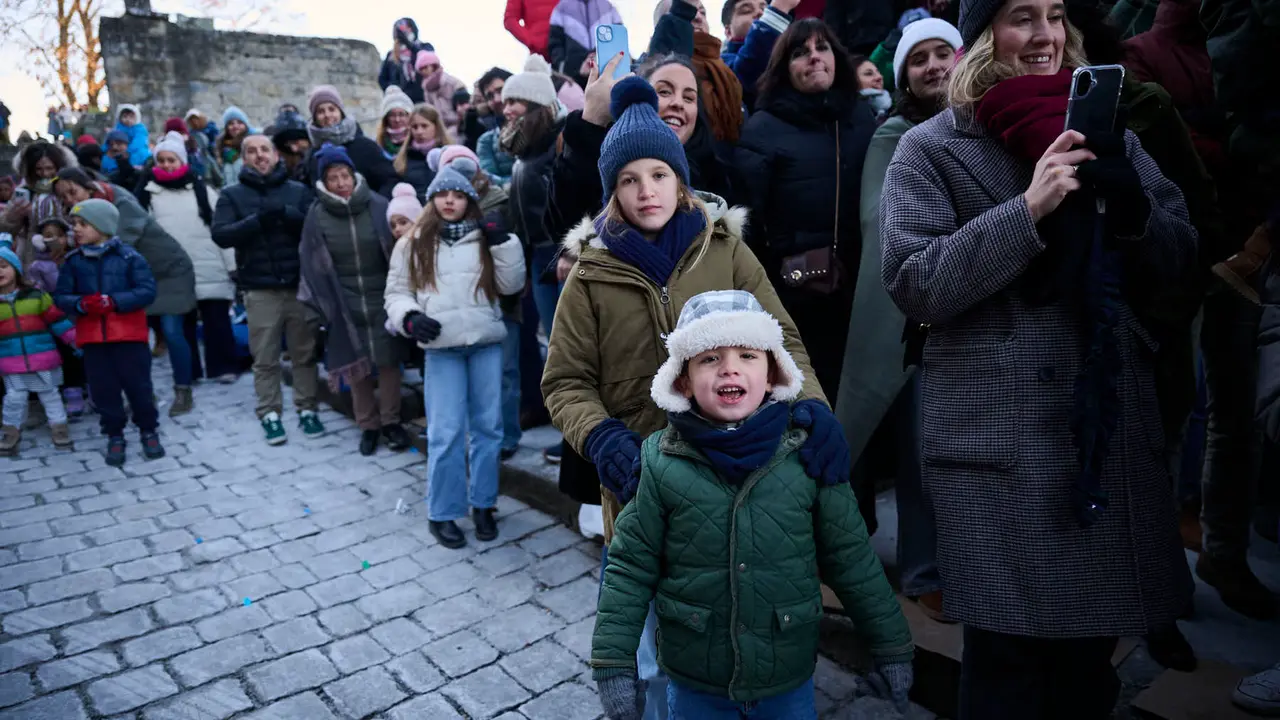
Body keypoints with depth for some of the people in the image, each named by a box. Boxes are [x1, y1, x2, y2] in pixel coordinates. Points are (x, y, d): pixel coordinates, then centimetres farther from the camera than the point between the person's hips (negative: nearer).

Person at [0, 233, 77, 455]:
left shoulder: (36, 295, 0)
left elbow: (57, 320, 2)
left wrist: (76, 340, -4)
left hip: (43, 358, -1)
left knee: (50, 395, 9)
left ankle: (60, 430, 20)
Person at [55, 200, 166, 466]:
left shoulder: (129, 257, -5)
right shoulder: (73, 261, 5)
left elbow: (147, 291, -10)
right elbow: (61, 297, 5)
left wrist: (114, 301, -22)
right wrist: (81, 304, -17)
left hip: (129, 335, -3)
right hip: (92, 337, 3)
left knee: (138, 386, 3)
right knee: (103, 390, 8)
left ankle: (149, 431, 20)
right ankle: (114, 436, 20)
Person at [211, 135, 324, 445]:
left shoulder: (299, 190, 8)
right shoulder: (232, 195, 8)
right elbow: (220, 235, -6)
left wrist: (286, 214, -19)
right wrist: (257, 220, -18)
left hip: (300, 285, 1)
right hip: (260, 290, 0)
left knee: (305, 353, 7)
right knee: (265, 358, 4)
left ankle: (307, 410, 17)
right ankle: (270, 414, 13)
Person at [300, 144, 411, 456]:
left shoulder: (378, 206, -6)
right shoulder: (317, 216, -3)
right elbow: (311, 262, 2)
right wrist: (319, 302, -2)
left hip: (382, 299, -1)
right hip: (344, 304, 1)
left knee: (388, 361, 2)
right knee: (356, 365, 7)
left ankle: (391, 421, 19)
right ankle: (368, 425, 22)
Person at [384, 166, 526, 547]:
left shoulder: (484, 239, 10)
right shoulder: (413, 244, 8)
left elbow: (511, 285, 3)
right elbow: (396, 292, 9)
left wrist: (502, 242, -5)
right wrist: (410, 318, -10)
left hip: (486, 343, 2)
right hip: (441, 348, -2)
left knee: (488, 426, 8)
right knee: (446, 432, -2)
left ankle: (483, 504, 22)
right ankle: (442, 513, 12)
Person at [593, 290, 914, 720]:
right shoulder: (662, 463, -13)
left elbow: (852, 562, -2)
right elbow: (630, 568, -7)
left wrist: (891, 648, 5)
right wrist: (614, 664, -7)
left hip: (789, 682, 1)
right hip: (694, 684, 0)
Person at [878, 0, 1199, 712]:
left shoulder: (1104, 132, 13)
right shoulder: (931, 148, -1)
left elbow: (1179, 258, 11)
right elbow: (915, 285, -12)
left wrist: (1129, 202, -9)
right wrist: (1027, 211, -19)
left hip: (1115, 424, 5)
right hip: (1000, 436, -5)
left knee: (1093, 644, 15)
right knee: (1011, 655, 2)